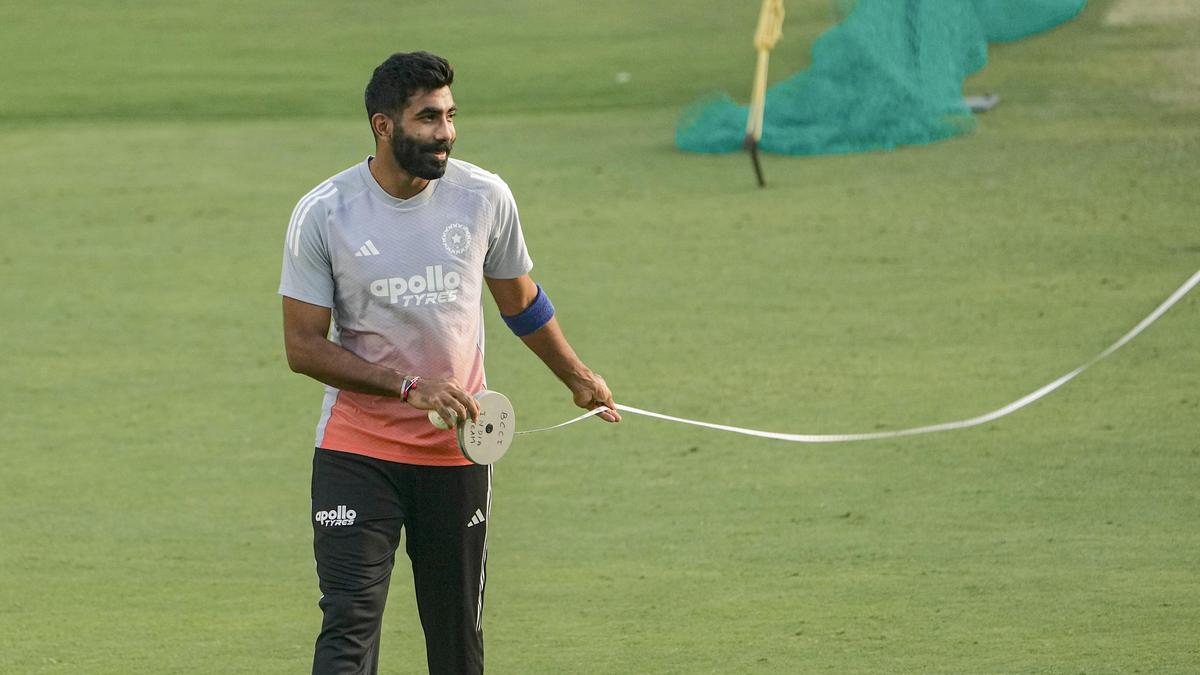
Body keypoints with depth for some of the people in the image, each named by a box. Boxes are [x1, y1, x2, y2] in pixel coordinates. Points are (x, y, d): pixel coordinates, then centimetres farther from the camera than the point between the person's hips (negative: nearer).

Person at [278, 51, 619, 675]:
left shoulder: (485, 197, -2)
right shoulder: (322, 214, -10)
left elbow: (519, 300, 16)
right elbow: (303, 346, -10)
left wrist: (578, 379, 25)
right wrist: (409, 387, -19)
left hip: (457, 451, 3)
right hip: (357, 451, -2)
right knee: (349, 625, -13)